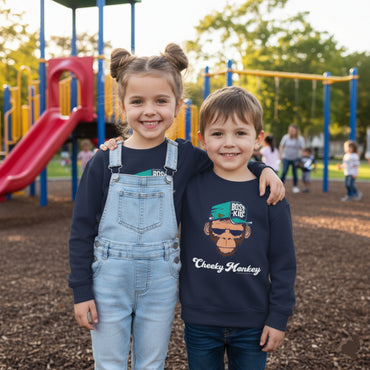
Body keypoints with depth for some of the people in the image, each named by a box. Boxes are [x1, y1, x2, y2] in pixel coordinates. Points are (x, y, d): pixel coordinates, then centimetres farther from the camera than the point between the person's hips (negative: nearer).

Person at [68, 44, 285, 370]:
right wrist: (81, 291, -4)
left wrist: (263, 168, -7)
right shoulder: (103, 162, -7)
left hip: (160, 282, 1)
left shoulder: (186, 157, -4)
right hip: (109, 280, -1)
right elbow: (82, 230, -3)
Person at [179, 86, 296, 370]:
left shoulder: (269, 194, -7)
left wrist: (279, 317, -1)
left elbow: (284, 263, -2)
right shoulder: (190, 184, -6)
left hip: (253, 323, 0)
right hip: (200, 321, 1)